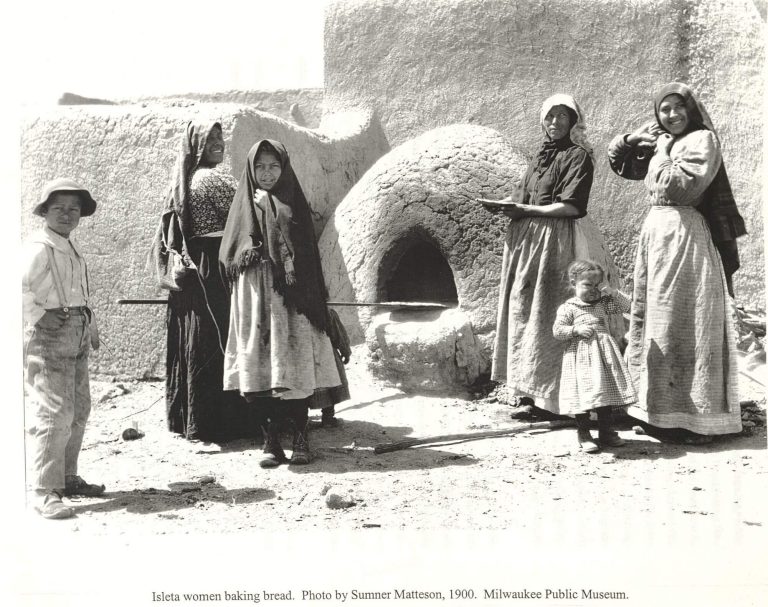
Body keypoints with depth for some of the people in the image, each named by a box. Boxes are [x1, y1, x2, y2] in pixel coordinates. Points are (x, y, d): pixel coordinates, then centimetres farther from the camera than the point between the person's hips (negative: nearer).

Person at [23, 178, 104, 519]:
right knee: (56, 412, -11)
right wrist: (39, 317, -18)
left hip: (76, 339, 9)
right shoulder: (39, 247, -10)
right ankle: (46, 492, -5)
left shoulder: (73, 250, 16)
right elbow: (19, 288, -22)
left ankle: (67, 478, 27)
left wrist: (90, 325, 19)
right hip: (48, 338, -9)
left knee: (79, 410, 14)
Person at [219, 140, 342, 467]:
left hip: (291, 299, -1)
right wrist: (246, 255, -10)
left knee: (296, 371, -4)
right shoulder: (244, 206, 12)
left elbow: (309, 258, 3)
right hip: (255, 297, 1)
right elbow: (227, 256, 8)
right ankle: (271, 442, 6)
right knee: (259, 371, -2)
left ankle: (300, 439, 7)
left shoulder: (294, 205, 9)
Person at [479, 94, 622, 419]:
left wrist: (524, 209, -12)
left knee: (548, 315, -9)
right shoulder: (542, 155, 20)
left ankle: (551, 396, -4)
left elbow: (571, 207, -12)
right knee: (523, 311, 4)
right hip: (528, 240, 8)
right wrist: (512, 206, 3)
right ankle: (531, 394, 8)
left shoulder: (577, 156, -2)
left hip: (556, 242, -8)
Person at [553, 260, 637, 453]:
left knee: (607, 393, 9)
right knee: (583, 395, -6)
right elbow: (557, 331, -7)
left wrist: (613, 293, -2)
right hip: (581, 356, -5)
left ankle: (607, 432, 22)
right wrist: (576, 330, -19)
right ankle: (583, 435, 7)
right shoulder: (568, 308, -2)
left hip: (604, 355, 5)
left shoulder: (604, 303, 12)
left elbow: (624, 306, 10)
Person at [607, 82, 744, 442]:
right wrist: (630, 140, 6)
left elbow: (683, 186, -16)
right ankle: (659, 409, 18)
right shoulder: (658, 143, 16)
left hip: (684, 233, -8)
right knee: (653, 317, 9)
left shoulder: (702, 140, -4)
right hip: (654, 231, 8)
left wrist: (663, 154, -5)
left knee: (682, 320, -8)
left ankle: (692, 418, -1)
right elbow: (619, 163, 23)